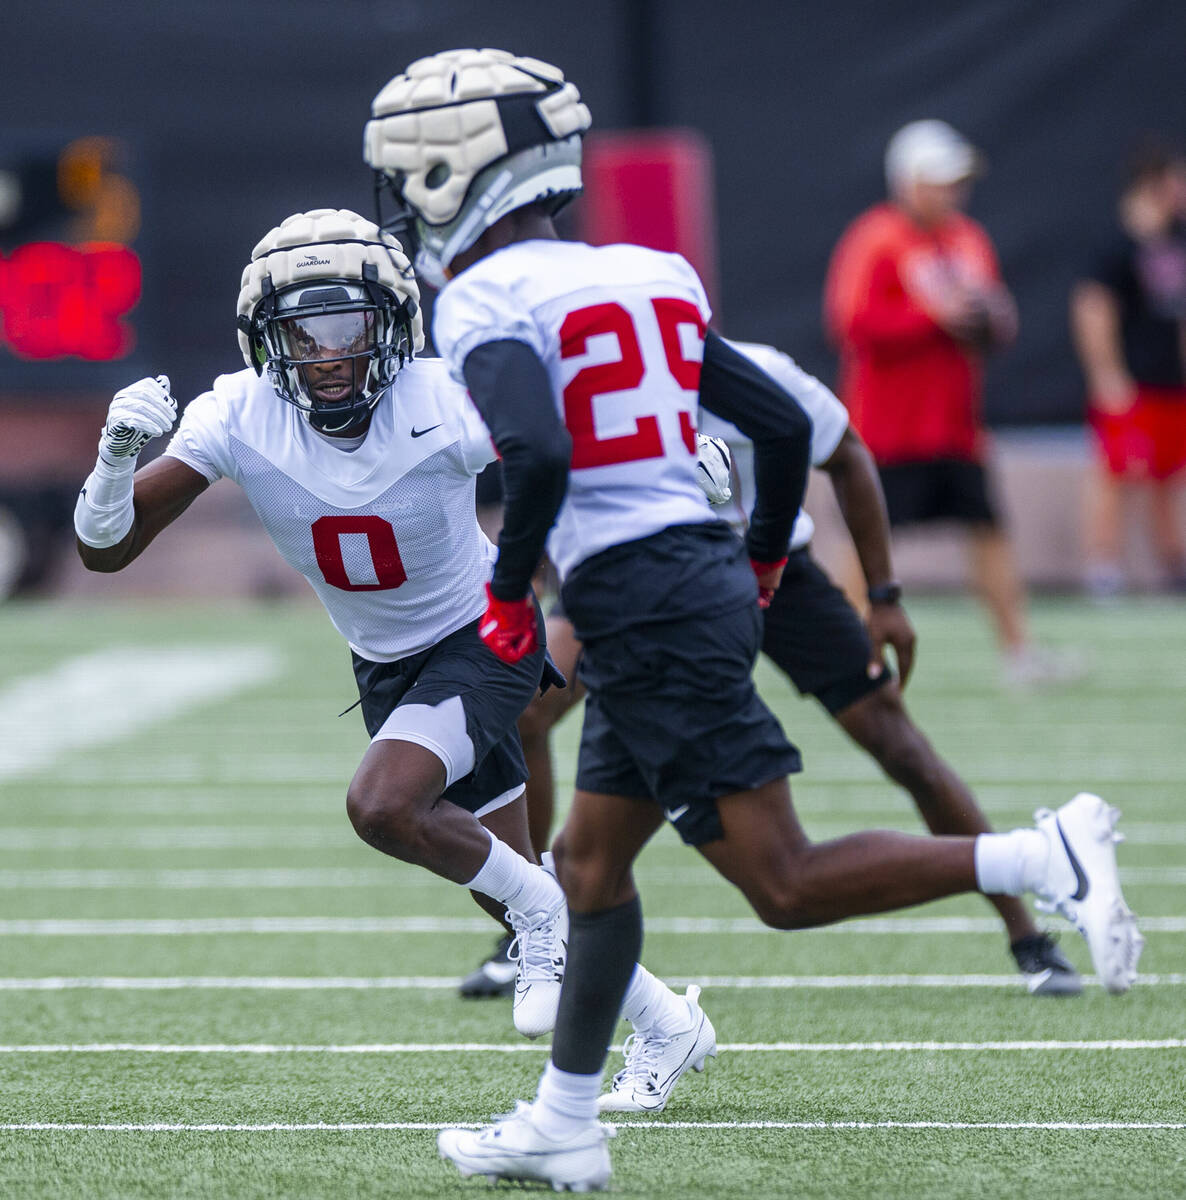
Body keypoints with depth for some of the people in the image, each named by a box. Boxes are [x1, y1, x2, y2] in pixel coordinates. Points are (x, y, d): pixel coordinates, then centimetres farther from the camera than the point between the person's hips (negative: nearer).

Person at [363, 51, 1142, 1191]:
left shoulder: (488, 299, -9)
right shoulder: (641, 276, 15)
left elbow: (539, 456, -25)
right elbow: (783, 422, 17)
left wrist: (506, 590, -9)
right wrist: (759, 566, 29)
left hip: (641, 604, -9)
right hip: (705, 573, 9)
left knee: (785, 884, -8)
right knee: (589, 862, 18)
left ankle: (1046, 859, -17)